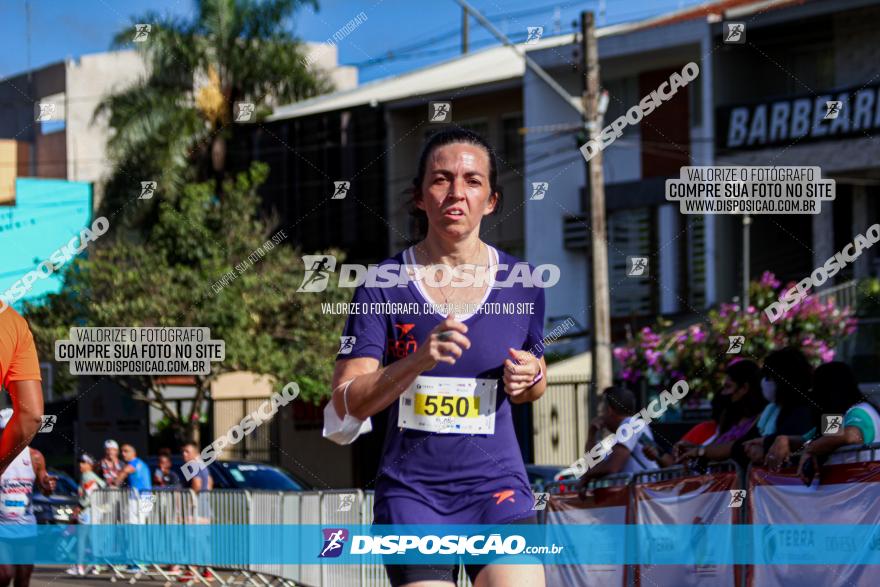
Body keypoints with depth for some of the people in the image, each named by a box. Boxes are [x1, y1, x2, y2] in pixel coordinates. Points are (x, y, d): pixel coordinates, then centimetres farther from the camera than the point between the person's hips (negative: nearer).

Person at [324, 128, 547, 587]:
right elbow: (346, 404, -8)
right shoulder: (385, 284, -2)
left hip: (497, 486, 1)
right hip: (411, 494, -1)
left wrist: (528, 378, -4)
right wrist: (419, 361, -22)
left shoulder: (521, 282, 5)